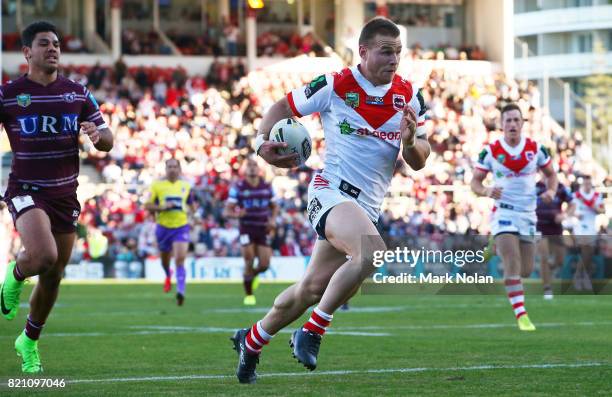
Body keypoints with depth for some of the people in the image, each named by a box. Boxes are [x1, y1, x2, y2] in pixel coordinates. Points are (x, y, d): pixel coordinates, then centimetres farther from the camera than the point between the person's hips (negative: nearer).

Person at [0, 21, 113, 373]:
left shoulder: (78, 93, 6)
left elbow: (108, 141, 9)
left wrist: (98, 134, -14)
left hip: (65, 195, 4)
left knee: (53, 277, 10)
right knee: (43, 255, -30)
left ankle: (29, 342, 32)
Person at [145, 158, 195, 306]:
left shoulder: (186, 186, 4)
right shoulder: (157, 185, -2)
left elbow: (192, 204, 20)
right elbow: (147, 205, -4)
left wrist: (191, 211, 1)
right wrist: (162, 207, -19)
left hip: (181, 227, -1)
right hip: (163, 227, 1)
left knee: (180, 259, -18)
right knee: (165, 259, 17)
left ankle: (180, 292, -24)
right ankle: (168, 276, 53)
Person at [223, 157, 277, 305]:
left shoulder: (266, 186, 6)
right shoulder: (238, 188, -4)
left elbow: (274, 207, 19)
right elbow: (226, 211, -5)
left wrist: (273, 220, -1)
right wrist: (236, 214, -27)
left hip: (263, 229, 3)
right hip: (247, 229, -3)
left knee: (264, 264, -4)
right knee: (249, 262, -9)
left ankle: (254, 275, 33)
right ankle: (248, 295, 7)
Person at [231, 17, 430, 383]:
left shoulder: (409, 96, 4)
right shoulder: (335, 86, -7)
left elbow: (419, 162, 5)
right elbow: (283, 107, 7)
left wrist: (409, 142, -18)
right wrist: (262, 141, -11)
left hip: (368, 207, 5)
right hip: (331, 191, -5)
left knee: (313, 288, 10)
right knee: (371, 252, -33)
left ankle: (252, 341, 33)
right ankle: (312, 332, -18)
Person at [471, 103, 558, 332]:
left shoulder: (535, 148, 1)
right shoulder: (491, 151, -5)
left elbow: (551, 175, 12)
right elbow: (475, 181, 0)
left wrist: (551, 191, -9)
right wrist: (486, 191, -21)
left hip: (528, 214, 4)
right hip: (504, 212, -4)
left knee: (526, 271, 9)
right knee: (513, 265, -18)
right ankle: (521, 315, -18)